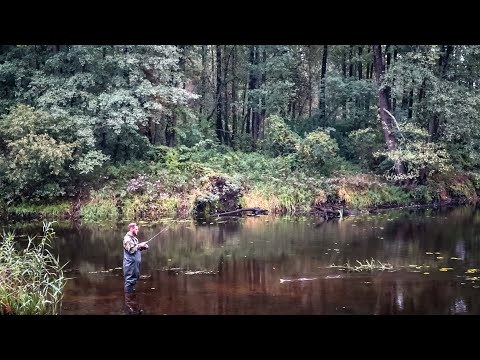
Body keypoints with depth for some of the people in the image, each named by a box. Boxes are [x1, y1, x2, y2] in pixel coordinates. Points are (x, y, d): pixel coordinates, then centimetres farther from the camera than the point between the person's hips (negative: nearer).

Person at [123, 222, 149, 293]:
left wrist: (143, 247, 6)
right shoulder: (127, 239, -15)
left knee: (134, 279, 16)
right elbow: (131, 250, -23)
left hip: (135, 264, 10)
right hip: (130, 264, -10)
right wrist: (139, 245, -17)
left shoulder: (134, 238, 14)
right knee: (129, 281, -5)